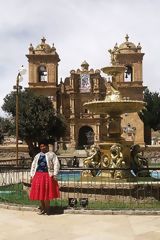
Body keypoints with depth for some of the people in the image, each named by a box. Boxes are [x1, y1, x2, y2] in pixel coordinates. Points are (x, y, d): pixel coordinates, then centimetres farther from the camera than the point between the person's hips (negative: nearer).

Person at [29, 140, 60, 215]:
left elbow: (56, 164, -3)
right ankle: (42, 209, 18)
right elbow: (33, 166, 18)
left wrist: (54, 175, -11)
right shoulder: (37, 156, 17)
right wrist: (32, 175, 10)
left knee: (47, 193, -3)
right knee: (40, 193, 6)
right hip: (38, 176, 4)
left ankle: (47, 210, 8)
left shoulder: (52, 154, 3)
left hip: (47, 176, -4)